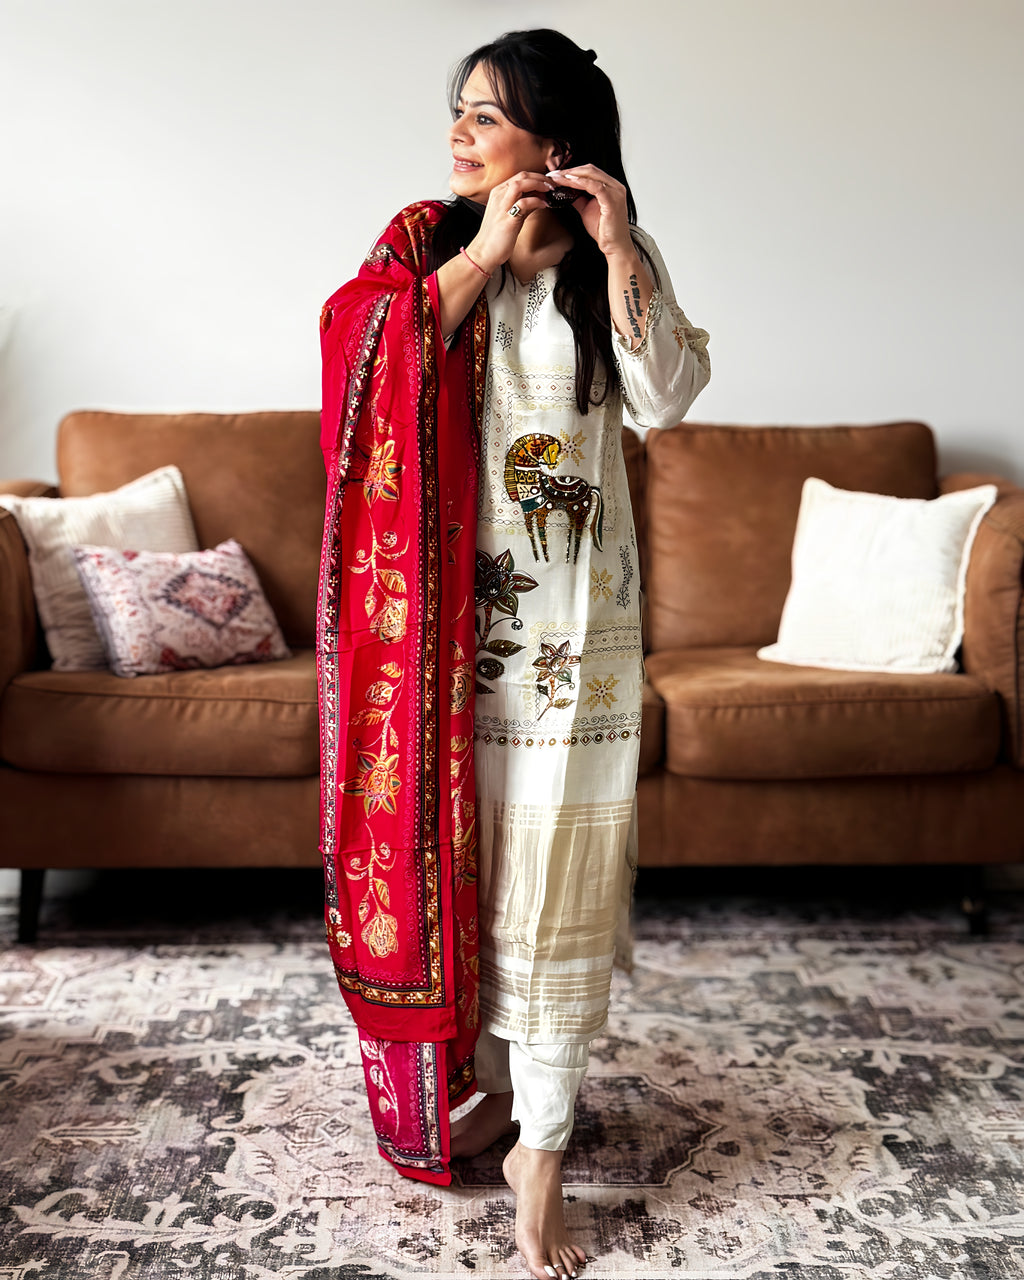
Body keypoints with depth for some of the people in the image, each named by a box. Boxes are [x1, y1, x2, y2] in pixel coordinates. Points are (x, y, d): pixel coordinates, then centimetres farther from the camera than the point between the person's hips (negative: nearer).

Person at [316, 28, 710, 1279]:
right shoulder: (423, 239, 7)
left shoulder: (619, 261, 6)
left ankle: (539, 1144, 11)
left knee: (552, 862, 0)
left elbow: (666, 397, -7)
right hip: (444, 600, 1)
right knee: (457, 837, 8)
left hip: (568, 611, -1)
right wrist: (483, 254, -12)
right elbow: (362, 356, -10)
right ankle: (493, 1079, 29)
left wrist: (619, 252, -12)